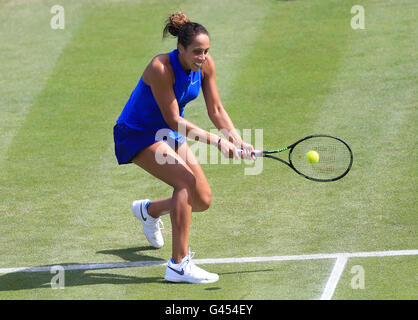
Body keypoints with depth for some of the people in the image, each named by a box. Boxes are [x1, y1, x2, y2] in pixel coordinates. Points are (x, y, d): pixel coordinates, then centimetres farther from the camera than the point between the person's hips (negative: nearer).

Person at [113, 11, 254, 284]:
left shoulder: (205, 66, -10)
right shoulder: (161, 68, -30)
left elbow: (216, 110, -3)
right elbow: (174, 121, -28)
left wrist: (238, 141, -18)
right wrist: (217, 141, -33)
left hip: (168, 135, 7)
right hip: (137, 135, -7)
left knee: (203, 200, 3)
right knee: (186, 180, -28)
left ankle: (148, 210, 35)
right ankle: (178, 265, -29)